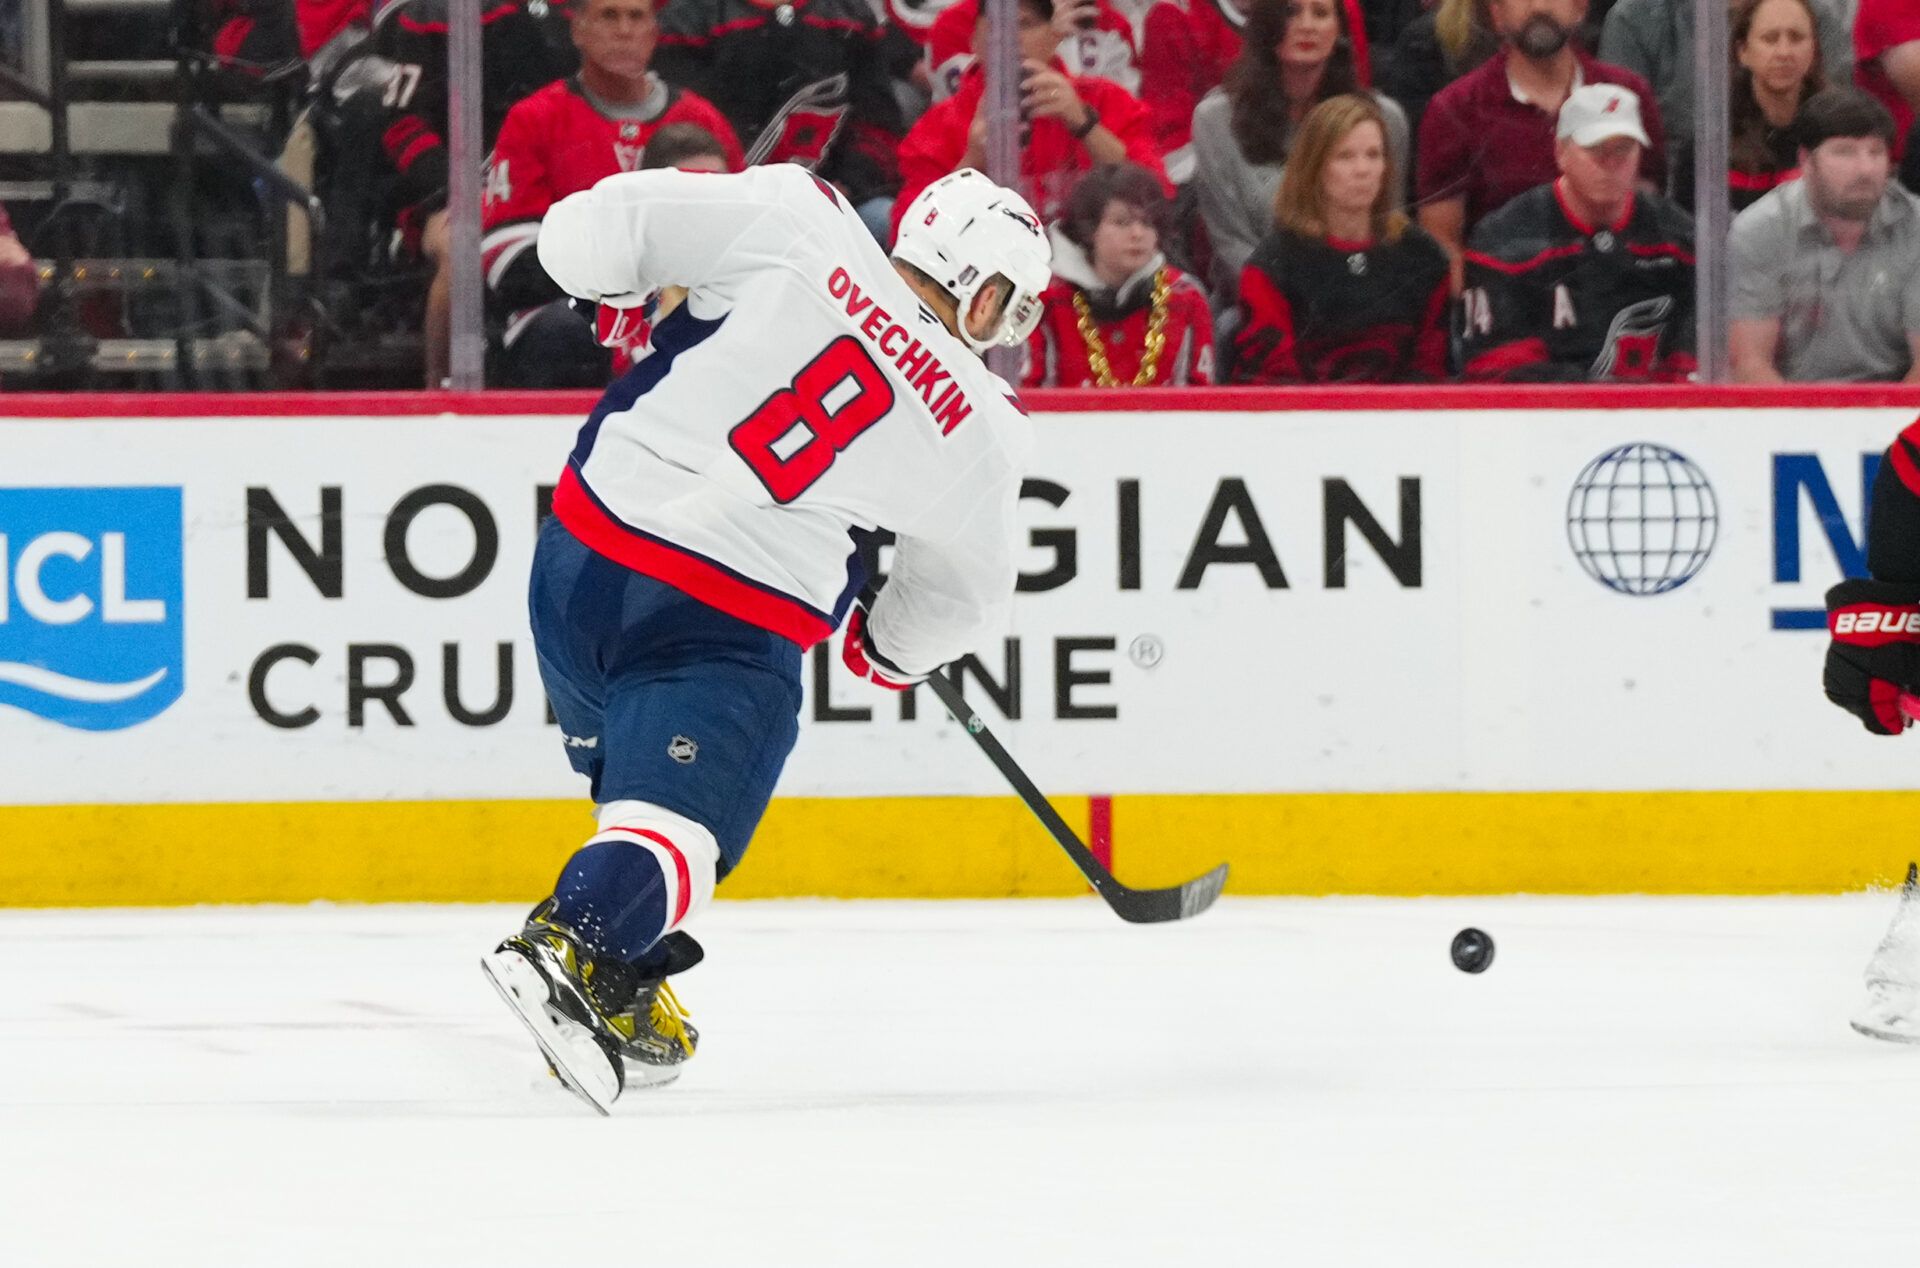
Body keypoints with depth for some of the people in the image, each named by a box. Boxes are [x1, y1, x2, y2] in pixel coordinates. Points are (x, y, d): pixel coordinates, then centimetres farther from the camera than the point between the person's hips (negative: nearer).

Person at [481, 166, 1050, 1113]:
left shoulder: (797, 226, -1)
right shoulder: (980, 430, 1)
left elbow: (591, 233, -2)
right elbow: (962, 596, 17)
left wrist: (612, 291, 20)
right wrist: (892, 651, 37)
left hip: (581, 554, 4)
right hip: (727, 631, -4)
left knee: (631, 778, 25)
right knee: (679, 824, -7)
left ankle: (618, 999, 23)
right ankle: (568, 945, -35)